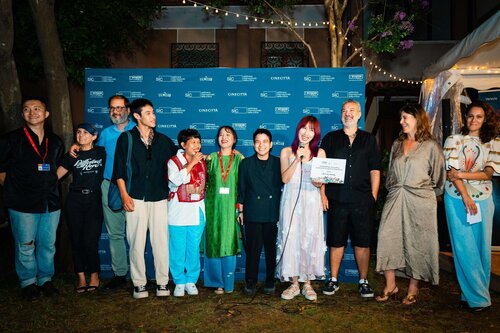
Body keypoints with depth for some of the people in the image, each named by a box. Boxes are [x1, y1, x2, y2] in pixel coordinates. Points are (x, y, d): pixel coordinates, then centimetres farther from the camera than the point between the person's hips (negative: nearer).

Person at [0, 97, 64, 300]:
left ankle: (45, 279, 27)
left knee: (48, 245, 10)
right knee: (25, 246, 5)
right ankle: (28, 283, 22)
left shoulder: (55, 142, 9)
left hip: (51, 202, 3)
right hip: (23, 205, -3)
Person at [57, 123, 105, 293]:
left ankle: (94, 275, 12)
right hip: (74, 202, 3)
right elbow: (56, 175, 5)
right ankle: (81, 277, 17)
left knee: (89, 241, -7)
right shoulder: (72, 156, 9)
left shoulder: (102, 153, 5)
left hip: (94, 201, -2)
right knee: (76, 240, 4)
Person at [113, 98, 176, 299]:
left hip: (159, 198, 2)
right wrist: (124, 195, -5)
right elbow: (119, 170, 2)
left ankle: (162, 282, 11)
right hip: (135, 199, -2)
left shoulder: (163, 140, 12)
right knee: (137, 242, 1)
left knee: (161, 241, 1)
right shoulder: (126, 138, 5)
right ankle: (139, 283, 12)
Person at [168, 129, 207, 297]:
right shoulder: (174, 161, -6)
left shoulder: (202, 162, 9)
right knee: (178, 250, 2)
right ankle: (179, 283, 15)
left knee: (194, 249, 8)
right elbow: (176, 180, -24)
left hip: (197, 212, 4)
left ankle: (191, 281, 21)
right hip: (179, 212, -3)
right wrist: (191, 163, -22)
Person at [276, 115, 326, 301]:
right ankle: (294, 284, 12)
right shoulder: (286, 152, 7)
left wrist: (316, 180, -18)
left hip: (311, 203, 0)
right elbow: (285, 178, -4)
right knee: (291, 239, 0)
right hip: (291, 202, 0)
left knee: (310, 240, 0)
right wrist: (297, 159, -10)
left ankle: (307, 284, 12)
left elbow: (319, 183, 4)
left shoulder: (319, 153, 8)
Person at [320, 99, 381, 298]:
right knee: (336, 241, 5)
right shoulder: (330, 139, 10)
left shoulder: (369, 140, 11)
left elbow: (375, 170, 9)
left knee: (362, 242, 4)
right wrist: (322, 194, -2)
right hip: (337, 199, 0)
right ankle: (333, 280, 17)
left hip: (362, 200, 0)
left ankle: (363, 281, 16)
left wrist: (373, 196, 0)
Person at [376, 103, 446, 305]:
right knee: (388, 239, -2)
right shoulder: (397, 145, 13)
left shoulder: (431, 146, -2)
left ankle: (413, 289, 17)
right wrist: (392, 190, 13)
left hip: (419, 202, -4)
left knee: (416, 244, 3)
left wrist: (427, 195, 5)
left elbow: (438, 177, 3)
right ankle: (390, 286, 10)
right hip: (395, 199, 4)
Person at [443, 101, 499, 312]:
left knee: (481, 247, 4)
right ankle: (477, 297, 8)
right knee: (464, 248, -2)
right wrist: (465, 196, -14)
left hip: (482, 200, 2)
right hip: (457, 199, -2)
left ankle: (475, 294, 16)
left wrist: (462, 174, -14)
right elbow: (451, 172, -5)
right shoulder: (454, 140, 4)